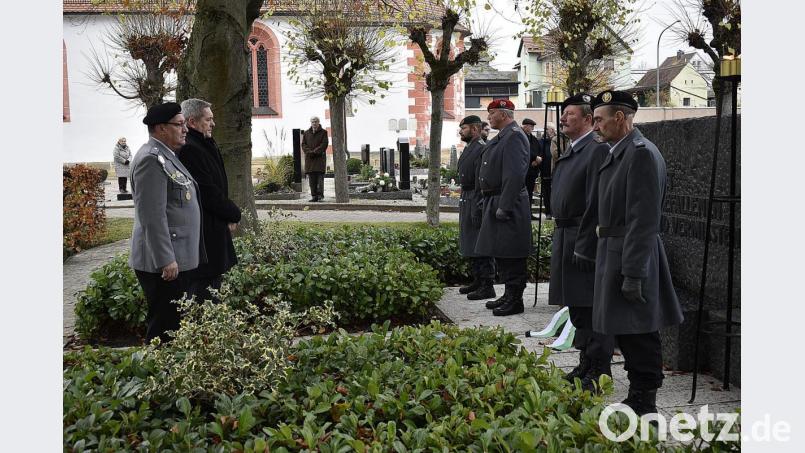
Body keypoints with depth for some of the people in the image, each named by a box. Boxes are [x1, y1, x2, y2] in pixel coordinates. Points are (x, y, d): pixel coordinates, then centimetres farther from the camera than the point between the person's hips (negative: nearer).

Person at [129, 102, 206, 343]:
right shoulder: (151, 159, -16)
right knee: (164, 326, -4)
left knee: (174, 323, 15)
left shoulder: (167, 156, 16)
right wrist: (166, 260, -22)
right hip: (163, 262, -10)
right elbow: (153, 216, -21)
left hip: (177, 258, 10)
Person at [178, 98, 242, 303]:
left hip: (213, 230, 10)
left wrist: (229, 213, 5)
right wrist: (234, 214, -5)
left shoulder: (205, 146, 14)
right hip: (204, 233, -10)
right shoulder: (190, 149, -18)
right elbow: (208, 193, -19)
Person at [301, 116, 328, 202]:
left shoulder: (323, 132, 5)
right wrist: (309, 152, -9)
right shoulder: (306, 133, 15)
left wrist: (315, 151, -14)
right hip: (309, 158, 3)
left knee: (320, 177, -10)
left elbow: (324, 144, -5)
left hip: (320, 157, -3)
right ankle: (314, 196, 3)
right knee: (312, 178, 1)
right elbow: (303, 144, 9)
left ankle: (320, 194, -7)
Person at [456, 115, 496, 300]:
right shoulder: (469, 148, 15)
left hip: (476, 202, -10)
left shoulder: (482, 149, -16)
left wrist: (477, 210, -23)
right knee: (471, 245, 16)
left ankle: (487, 286, 3)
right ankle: (478, 281, 27)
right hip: (466, 201, 10)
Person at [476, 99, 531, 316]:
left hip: (508, 205, -10)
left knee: (511, 255, -4)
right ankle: (509, 295, 25)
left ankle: (515, 300, 4)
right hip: (495, 203, 11)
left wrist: (504, 207, -24)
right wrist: (489, 202, 18)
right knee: (500, 253, 15)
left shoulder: (514, 136, -14)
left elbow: (514, 175, -22)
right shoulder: (500, 138, 18)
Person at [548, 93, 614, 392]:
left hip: (584, 241, -10)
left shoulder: (597, 149, -14)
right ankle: (586, 364, 30)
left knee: (592, 308, -1)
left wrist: (584, 247, -21)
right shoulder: (571, 151, 16)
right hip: (564, 237, 10)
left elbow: (596, 203, -20)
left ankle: (599, 373, 10)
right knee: (576, 306, 17)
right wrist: (560, 237, 16)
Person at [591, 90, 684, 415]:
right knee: (625, 333, 17)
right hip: (614, 252, 10)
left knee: (639, 337, 0)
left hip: (632, 257, -10)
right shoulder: (618, 152, 14)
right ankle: (636, 398, 31)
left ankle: (645, 406, 13)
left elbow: (644, 220, -21)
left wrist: (633, 274, -22)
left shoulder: (641, 153, -16)